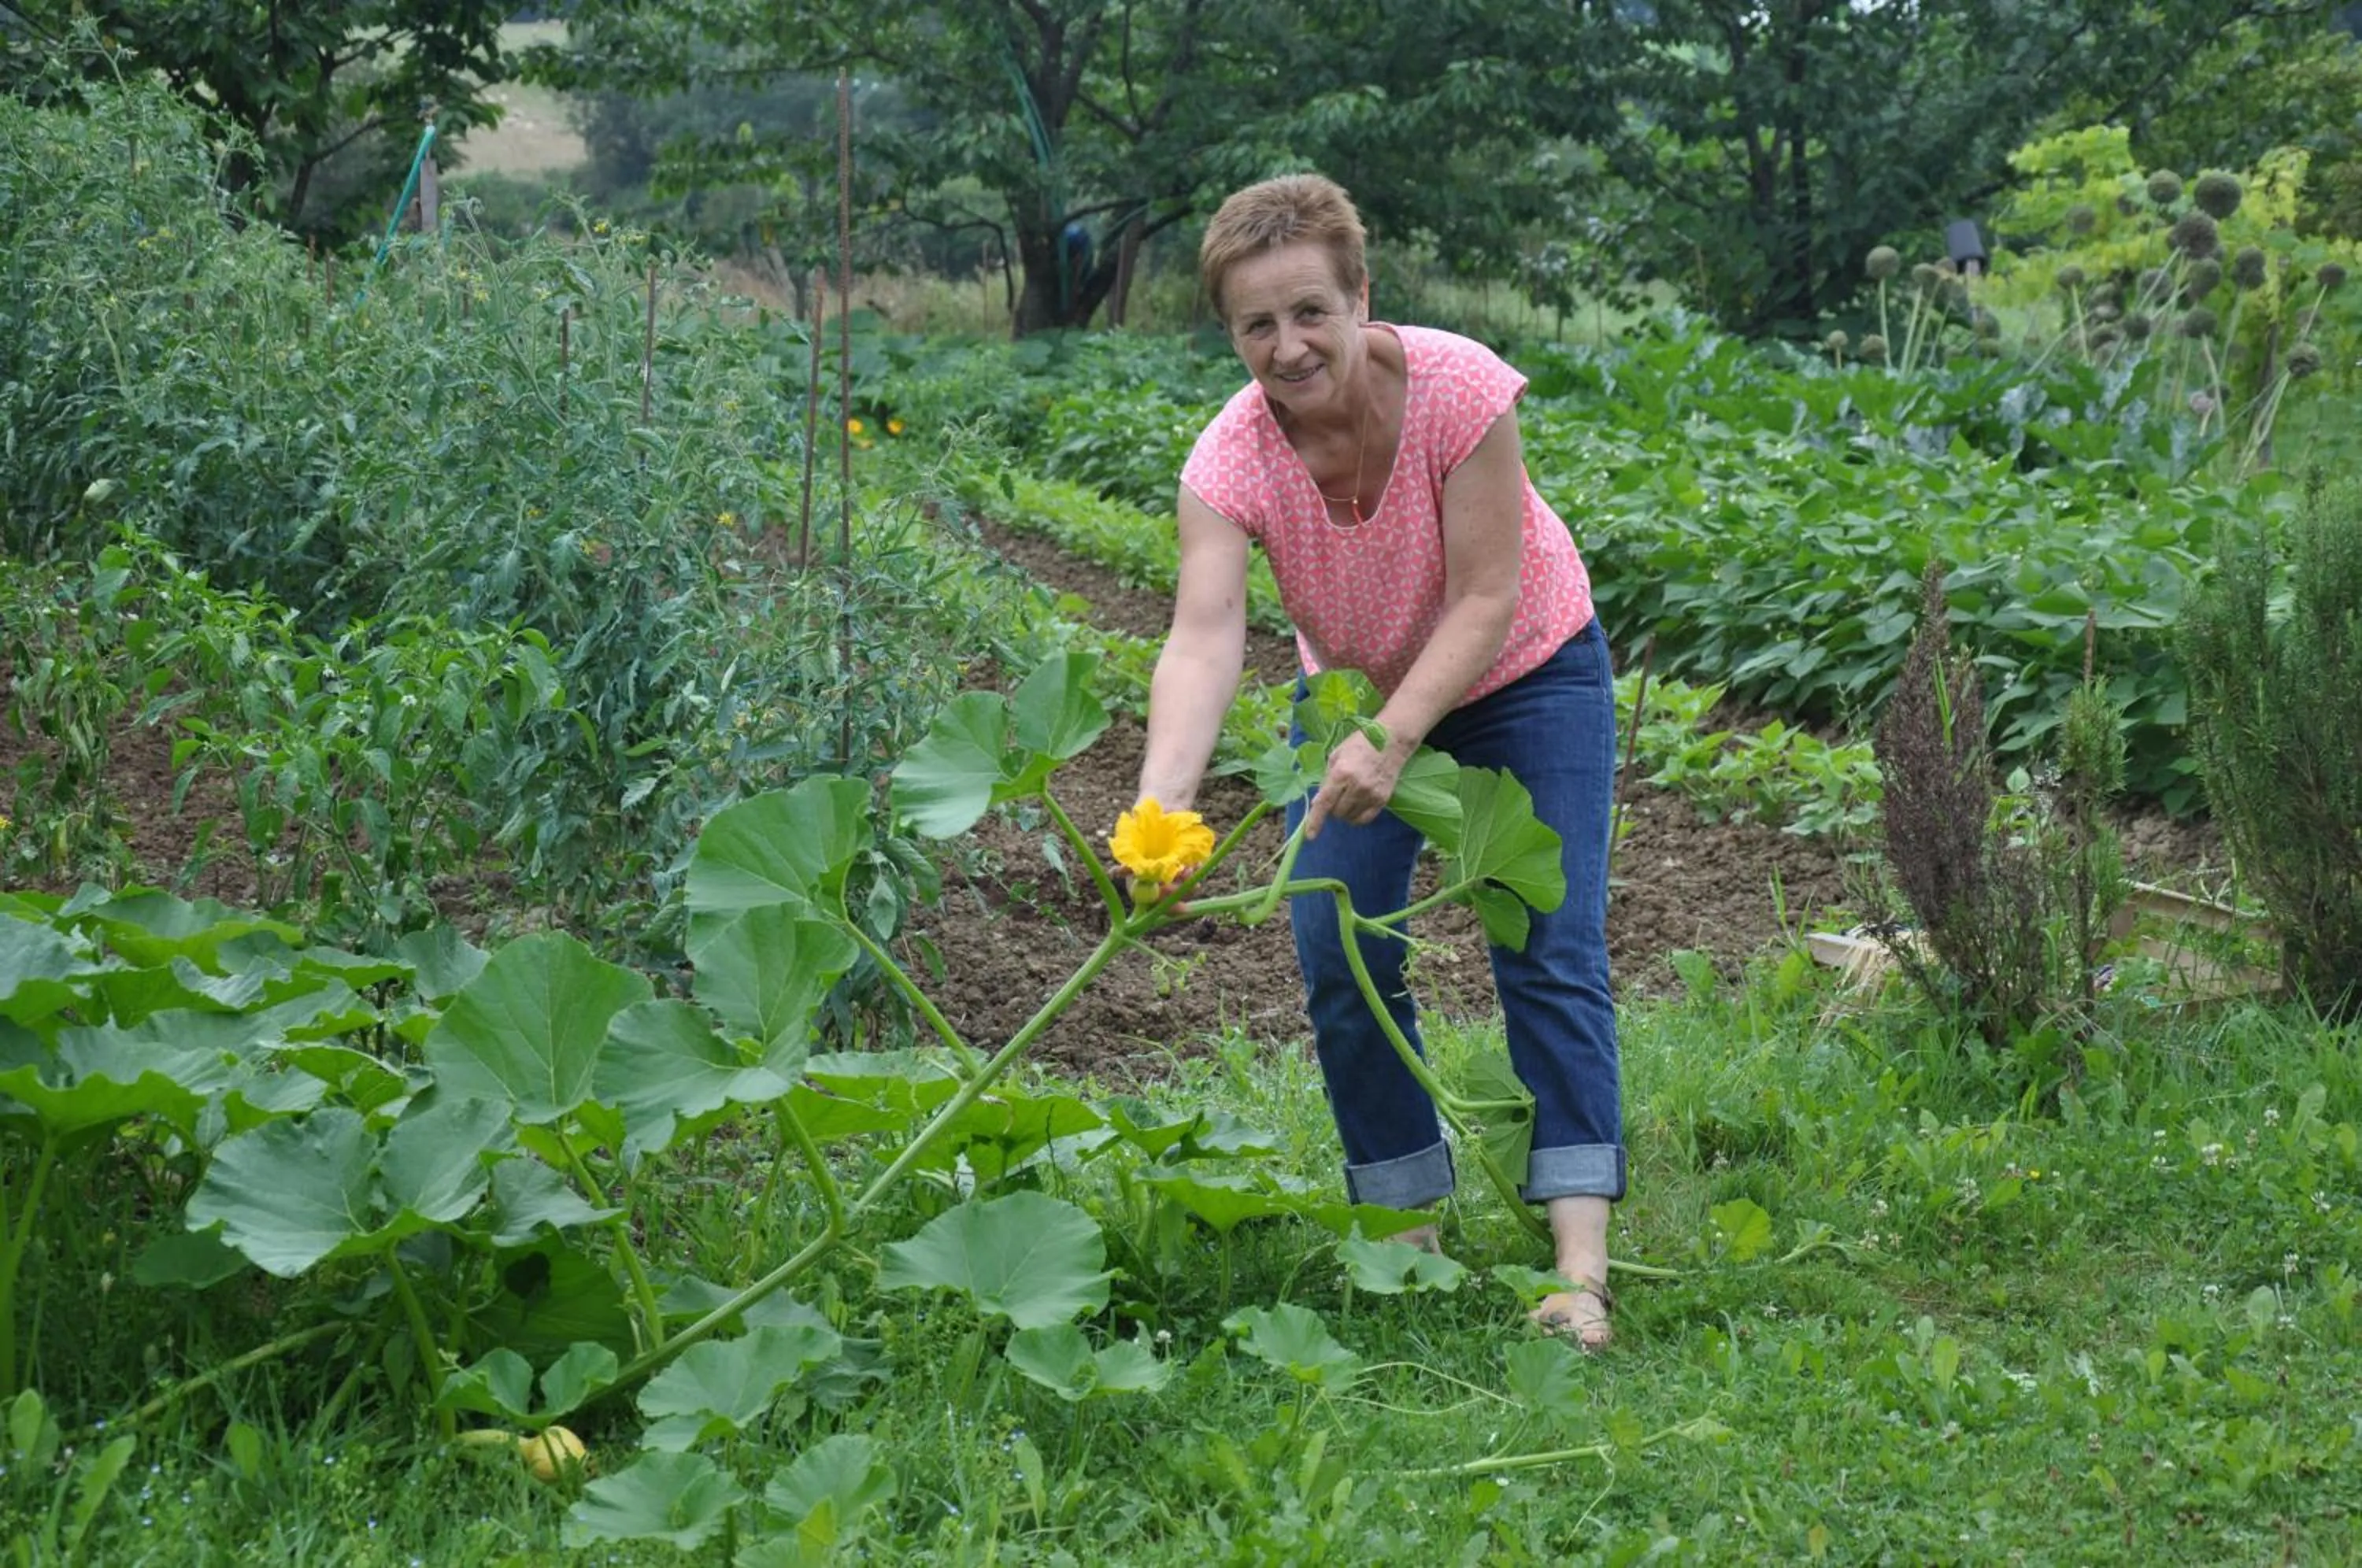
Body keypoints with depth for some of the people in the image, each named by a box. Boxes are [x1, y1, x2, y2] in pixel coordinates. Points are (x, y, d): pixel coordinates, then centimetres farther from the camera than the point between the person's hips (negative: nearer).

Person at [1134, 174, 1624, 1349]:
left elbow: (1488, 600, -30)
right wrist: (1160, 802, -55)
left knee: (1549, 948, -11)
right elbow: (1203, 639, -38)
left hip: (1522, 673, -3)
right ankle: (1411, 1230, 11)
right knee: (1339, 959, -5)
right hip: (1354, 688, 3)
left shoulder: (1458, 387, -32)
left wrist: (1393, 742, -43)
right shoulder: (1231, 458, -25)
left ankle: (1581, 1264, -15)